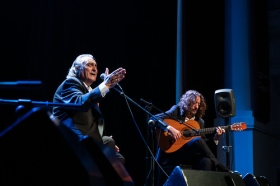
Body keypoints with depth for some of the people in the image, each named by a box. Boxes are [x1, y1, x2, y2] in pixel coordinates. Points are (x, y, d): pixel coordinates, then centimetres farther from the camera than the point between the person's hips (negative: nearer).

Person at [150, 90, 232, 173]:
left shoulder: (200, 122, 15)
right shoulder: (176, 112, 2)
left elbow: (204, 143, 14)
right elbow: (153, 119, -10)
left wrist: (215, 138, -4)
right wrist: (170, 128, -24)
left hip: (190, 155, 4)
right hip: (172, 153, -4)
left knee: (205, 161, -33)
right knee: (197, 140, -30)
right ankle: (223, 170, -25)